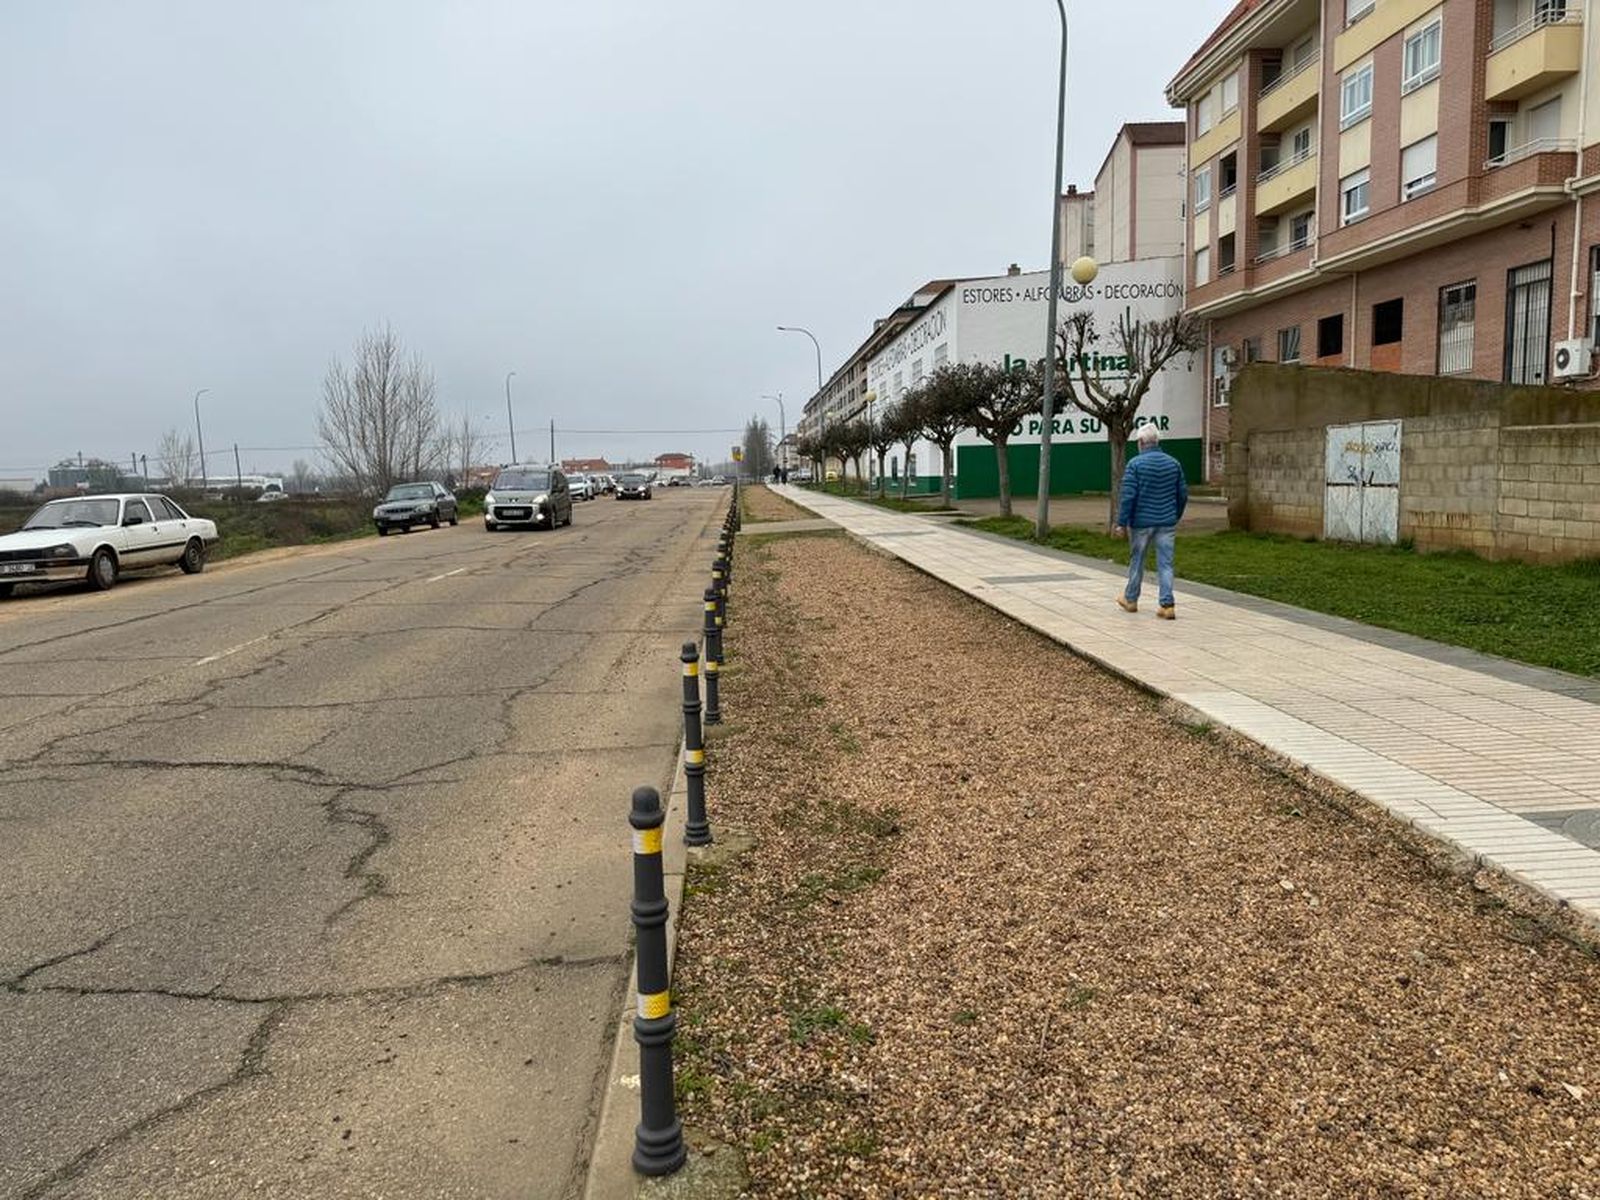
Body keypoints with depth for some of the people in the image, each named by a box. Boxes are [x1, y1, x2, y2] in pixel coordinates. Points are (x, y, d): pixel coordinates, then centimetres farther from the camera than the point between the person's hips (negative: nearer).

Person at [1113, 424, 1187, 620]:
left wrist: (1121, 523, -10)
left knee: (1136, 561, 12)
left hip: (1141, 522, -3)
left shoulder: (1135, 463, -9)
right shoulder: (1173, 463, 5)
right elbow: (1183, 495, 10)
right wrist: (1176, 517, 24)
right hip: (1166, 523, 3)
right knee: (1165, 564, 3)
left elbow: (1128, 495, -13)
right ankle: (1167, 605, -4)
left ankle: (1130, 599, 27)